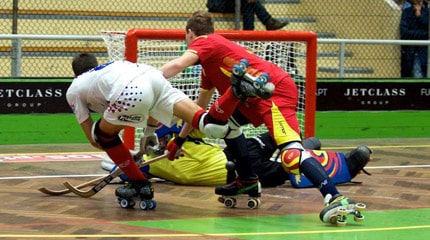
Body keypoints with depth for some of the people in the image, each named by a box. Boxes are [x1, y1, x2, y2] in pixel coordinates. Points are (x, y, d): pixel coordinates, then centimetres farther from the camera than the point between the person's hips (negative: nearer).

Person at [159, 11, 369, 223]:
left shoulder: (204, 42, 2)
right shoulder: (209, 64, 29)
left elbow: (177, 65, -18)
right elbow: (200, 106, 37)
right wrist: (180, 139, 42)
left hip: (275, 91, -10)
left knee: (291, 153, -25)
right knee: (222, 118, 25)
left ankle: (335, 198, -41)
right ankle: (248, 181, 25)